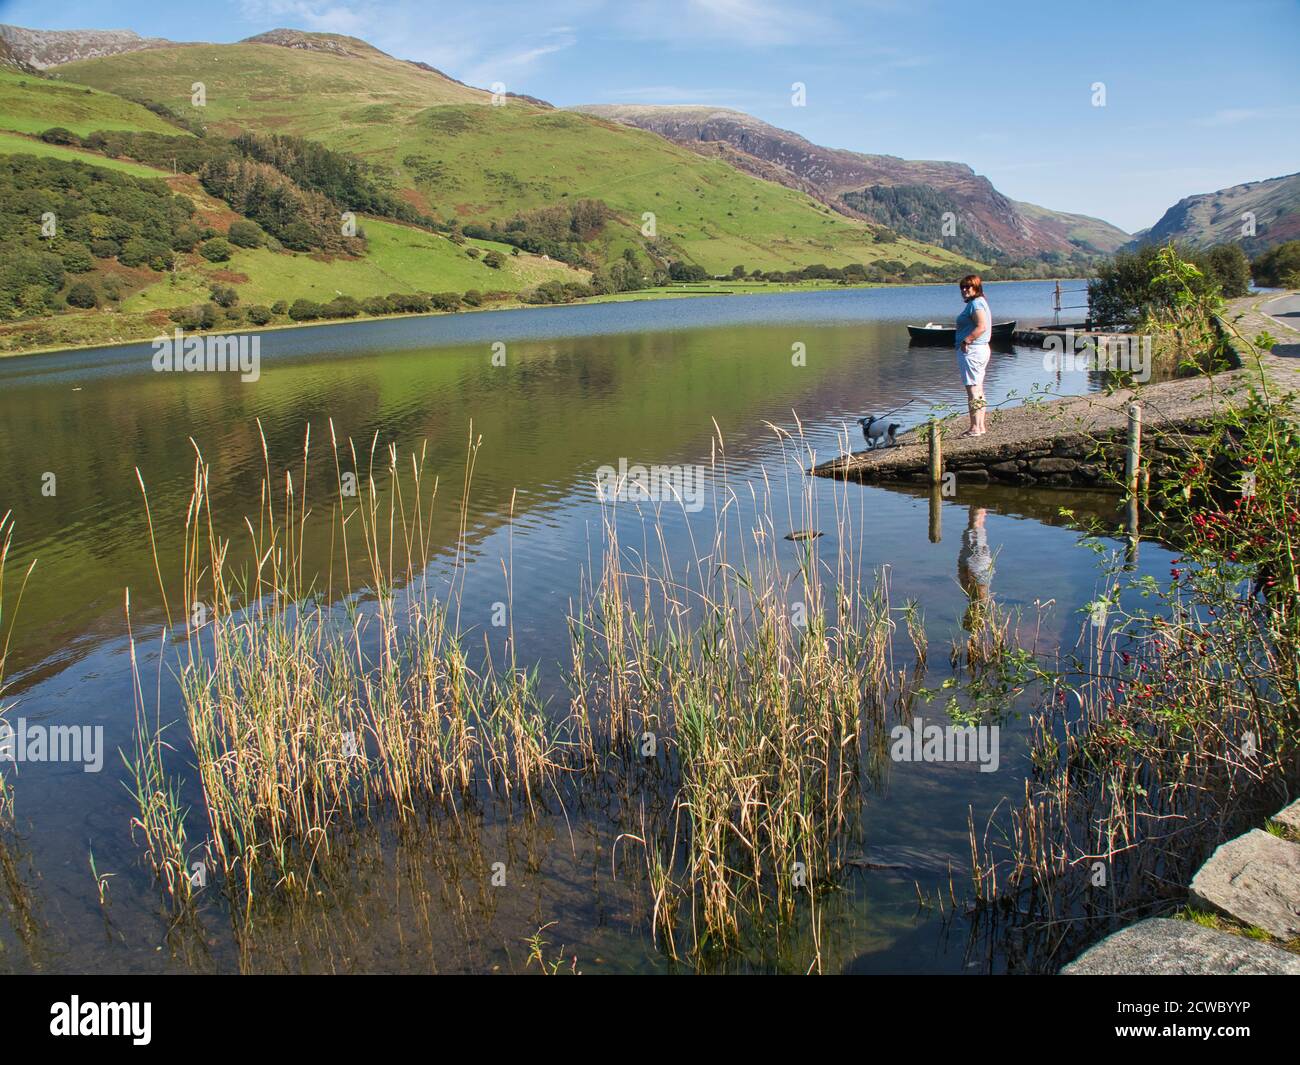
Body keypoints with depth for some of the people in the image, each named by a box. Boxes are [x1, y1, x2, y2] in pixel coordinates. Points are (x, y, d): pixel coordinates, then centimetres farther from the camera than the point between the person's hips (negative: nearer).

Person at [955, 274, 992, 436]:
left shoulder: (975, 303, -14)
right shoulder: (980, 302, 18)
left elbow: (982, 326, -27)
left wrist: (966, 341, -23)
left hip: (971, 350, -11)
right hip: (981, 349, 11)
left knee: (972, 389, -9)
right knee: (978, 390, 14)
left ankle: (975, 428, -9)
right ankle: (980, 426, 18)